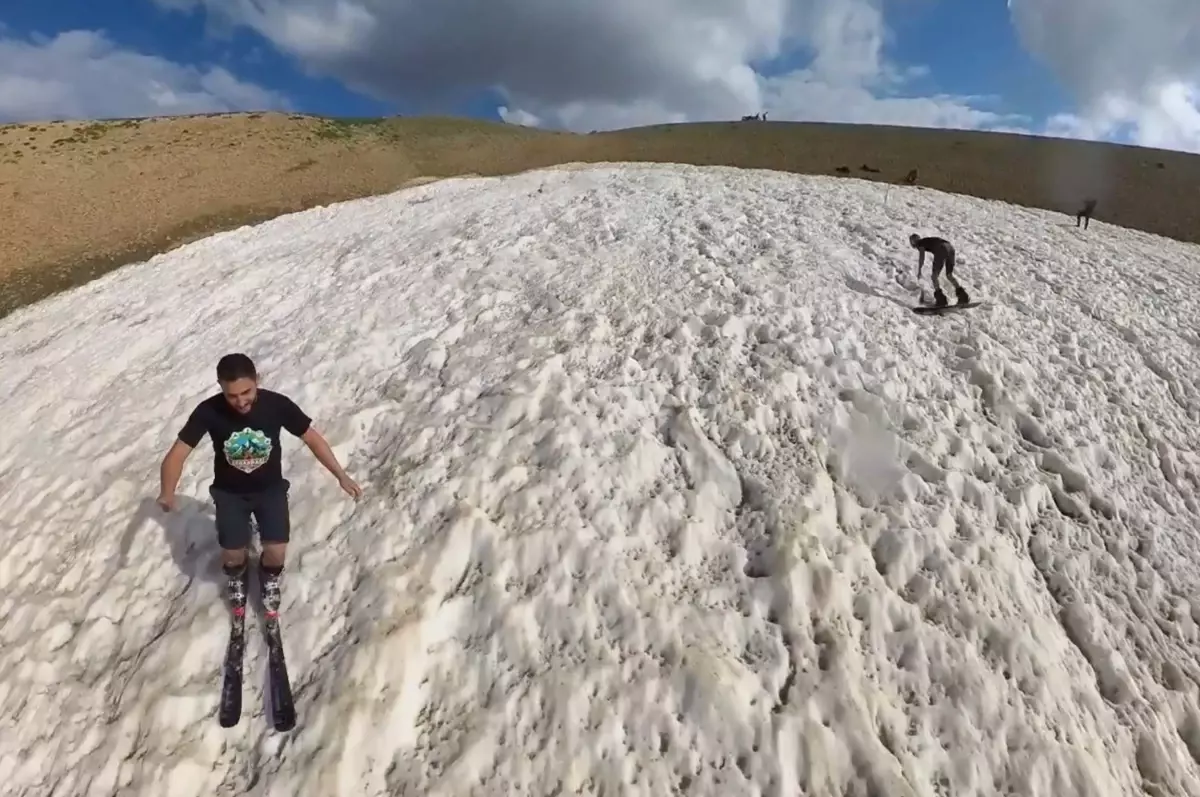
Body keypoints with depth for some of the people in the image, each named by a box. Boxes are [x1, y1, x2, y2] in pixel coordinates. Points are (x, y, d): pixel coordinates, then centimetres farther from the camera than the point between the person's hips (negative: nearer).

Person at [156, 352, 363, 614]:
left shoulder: (277, 404, -23)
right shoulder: (208, 411, -23)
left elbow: (312, 438, -13)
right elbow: (177, 453, -19)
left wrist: (341, 476, -14)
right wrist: (167, 492, -31)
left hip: (270, 488, 0)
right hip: (229, 492, 0)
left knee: (277, 551, -11)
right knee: (232, 555, -8)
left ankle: (269, 580, 25)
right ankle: (236, 579, 30)